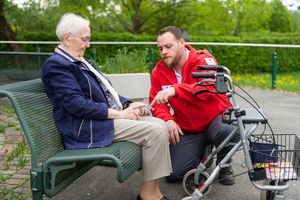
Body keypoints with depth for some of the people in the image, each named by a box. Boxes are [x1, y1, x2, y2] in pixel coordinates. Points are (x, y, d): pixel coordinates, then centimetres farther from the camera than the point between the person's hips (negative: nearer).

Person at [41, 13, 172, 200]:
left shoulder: (82, 62, 22)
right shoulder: (56, 65, -10)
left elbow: (106, 92, 23)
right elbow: (76, 104, -20)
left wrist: (128, 105, 3)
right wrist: (119, 114, -19)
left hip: (111, 116, 10)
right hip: (87, 127, -10)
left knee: (160, 123, -3)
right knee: (155, 131, -20)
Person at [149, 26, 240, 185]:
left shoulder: (204, 61, -16)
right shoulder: (159, 71, -2)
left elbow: (210, 87, -36)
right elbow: (156, 103, 0)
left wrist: (175, 90, -50)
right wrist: (167, 119, -24)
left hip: (215, 118, -3)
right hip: (187, 131, 4)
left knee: (229, 131, -39)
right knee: (173, 174, -10)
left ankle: (224, 167, -4)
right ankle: (201, 153, 23)